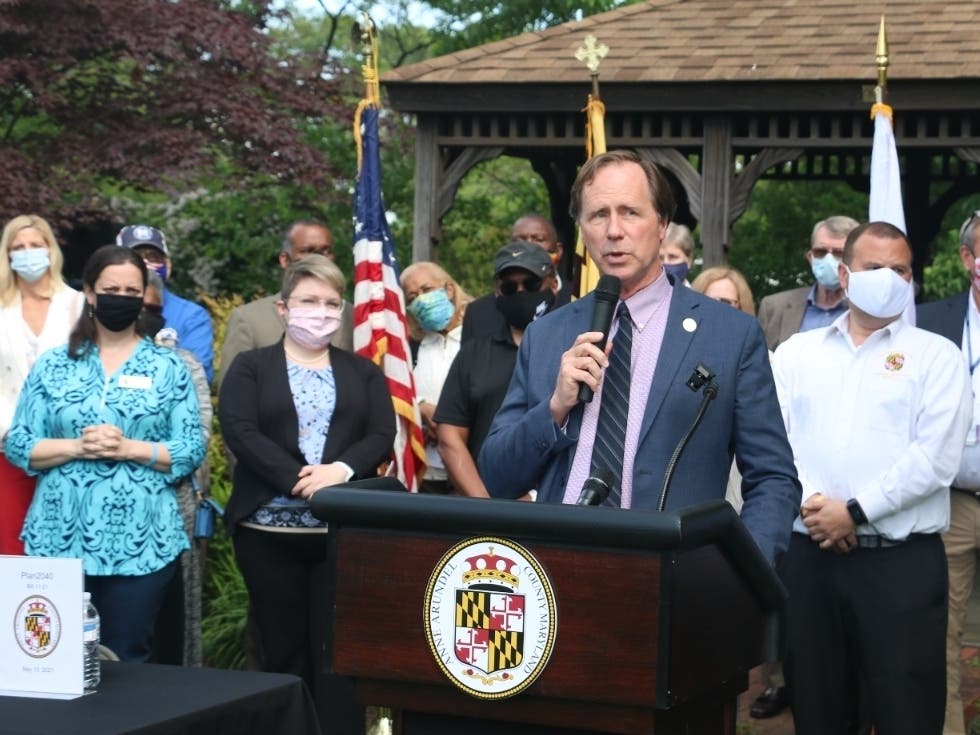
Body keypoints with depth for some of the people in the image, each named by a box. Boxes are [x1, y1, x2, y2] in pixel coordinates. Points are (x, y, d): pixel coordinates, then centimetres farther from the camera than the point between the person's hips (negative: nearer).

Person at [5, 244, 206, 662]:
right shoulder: (53, 366, 8)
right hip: (60, 538, 1)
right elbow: (18, 446, 4)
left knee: (128, 659, 3)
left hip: (140, 541, -1)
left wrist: (129, 449, -13)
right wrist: (77, 447, -12)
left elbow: (192, 450, 0)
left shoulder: (168, 369, 6)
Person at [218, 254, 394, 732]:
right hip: (269, 531, -1)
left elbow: (382, 436, 3)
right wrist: (298, 480, -19)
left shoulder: (364, 372, 15)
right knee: (283, 650, 4)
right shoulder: (250, 368, 8)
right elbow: (240, 433, -7)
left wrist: (341, 469, -17)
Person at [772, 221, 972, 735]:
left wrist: (855, 511, -12)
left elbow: (934, 457, -7)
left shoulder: (935, 355, 4)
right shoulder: (796, 352, 13)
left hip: (902, 560, -3)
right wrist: (809, 503, -13)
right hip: (807, 555, 3)